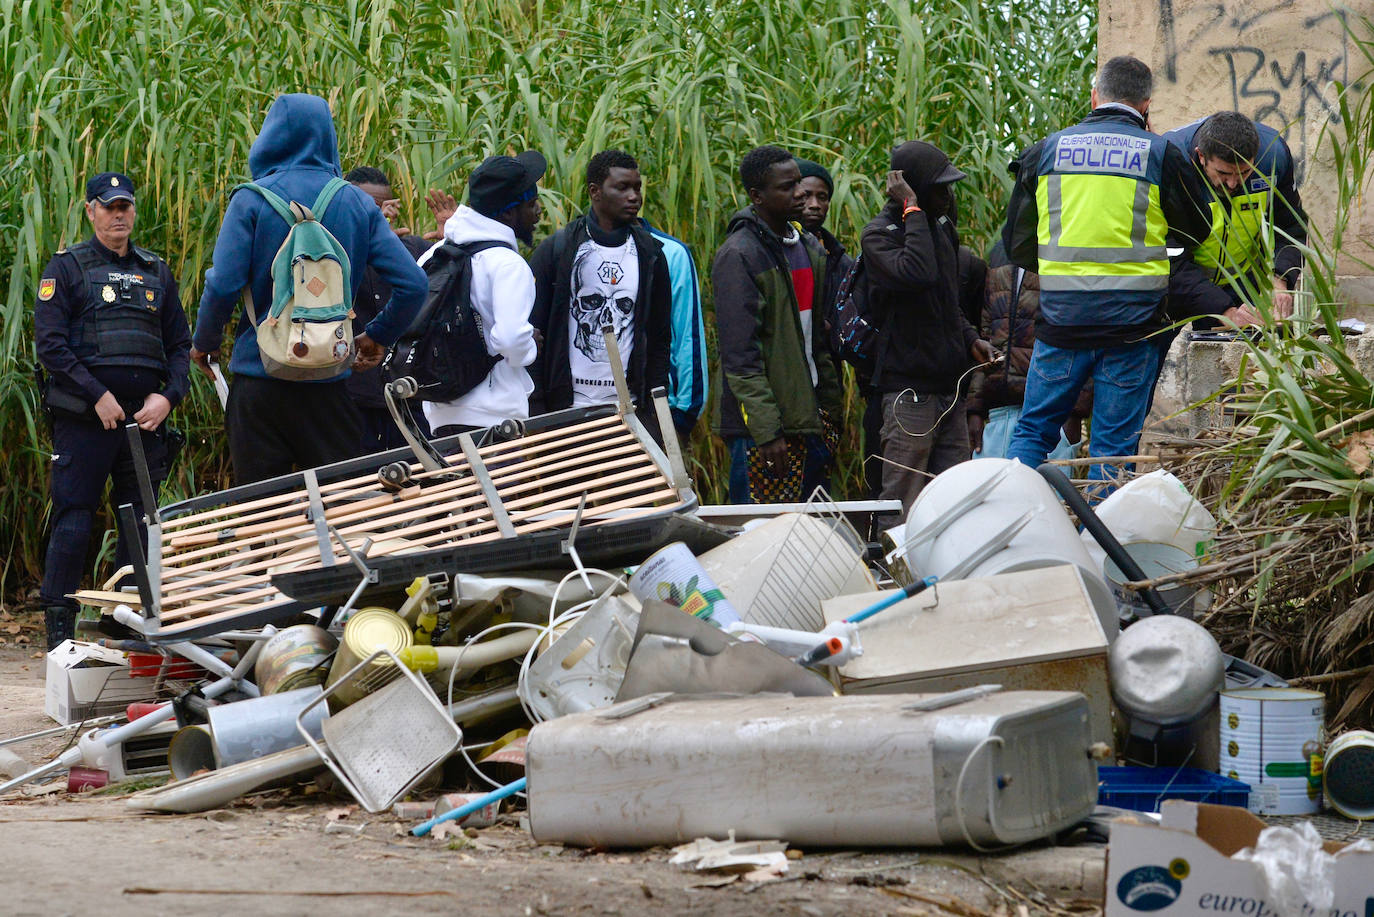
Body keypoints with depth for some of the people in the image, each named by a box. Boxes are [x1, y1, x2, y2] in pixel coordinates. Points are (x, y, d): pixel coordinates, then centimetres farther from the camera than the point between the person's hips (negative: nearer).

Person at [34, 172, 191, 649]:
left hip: (145, 416, 4)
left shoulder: (156, 272, 17)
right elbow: (50, 344, -6)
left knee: (141, 522, 5)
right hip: (83, 418, -4)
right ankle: (59, 633, -2)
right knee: (74, 521, -6)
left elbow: (179, 344, 17)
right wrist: (98, 396, -13)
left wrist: (168, 396, 0)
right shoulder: (67, 267, 3)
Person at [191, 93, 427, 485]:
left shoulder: (252, 200, -6)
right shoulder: (359, 204, 3)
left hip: (260, 377, -2)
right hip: (329, 382, 2)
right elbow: (413, 284, -2)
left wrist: (204, 343, 5)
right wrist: (377, 337, 14)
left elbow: (223, 285, -12)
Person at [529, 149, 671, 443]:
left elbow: (660, 340, 14)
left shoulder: (650, 255, 10)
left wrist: (656, 405, 6)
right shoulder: (555, 250, 1)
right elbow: (532, 334, 2)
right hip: (568, 408, -2)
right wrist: (538, 413, -4)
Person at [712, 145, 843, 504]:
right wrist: (767, 431, -20)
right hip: (763, 423, -8)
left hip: (810, 418, 8)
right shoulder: (739, 256, -12)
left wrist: (831, 408, 14)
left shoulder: (809, 248, 15)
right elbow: (740, 355, -16)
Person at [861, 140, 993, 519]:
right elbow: (918, 274, -32)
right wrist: (912, 209, -24)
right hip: (910, 385, -8)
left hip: (950, 384, 8)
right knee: (903, 506, -8)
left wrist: (969, 338, 11)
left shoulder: (940, 225, 15)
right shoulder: (878, 235, -10)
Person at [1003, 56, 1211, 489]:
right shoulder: (1161, 155, 0)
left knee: (1033, 431, 11)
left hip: (1061, 312, 2)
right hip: (1133, 320, -1)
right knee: (1116, 443, 4)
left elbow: (1017, 245, 10)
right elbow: (1194, 235, 11)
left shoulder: (1047, 150, 6)